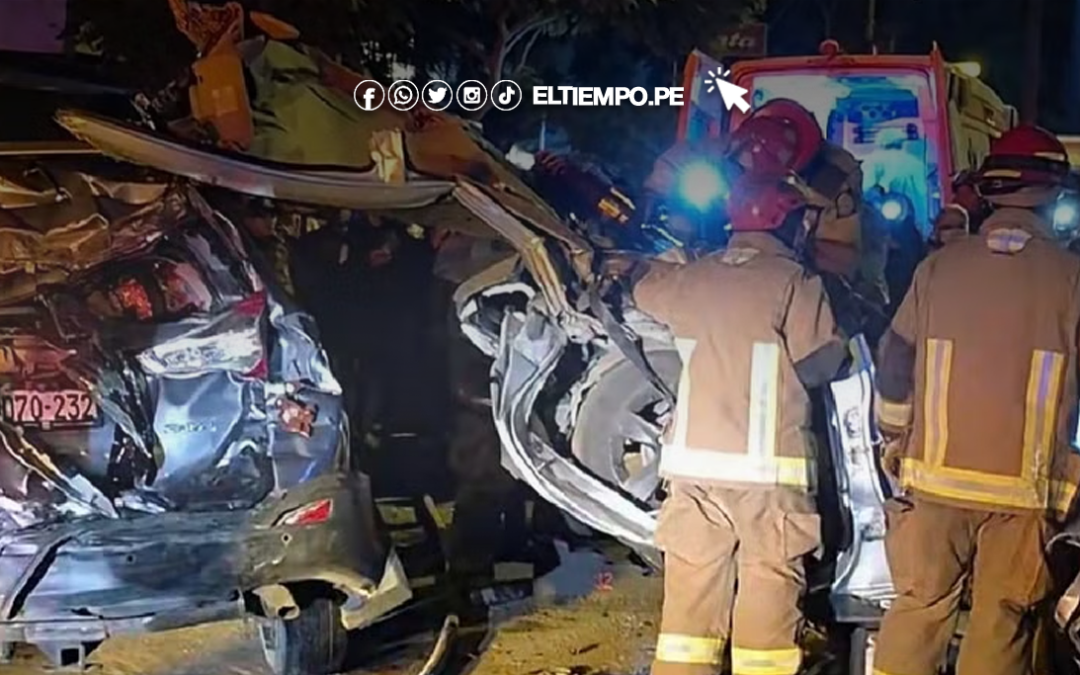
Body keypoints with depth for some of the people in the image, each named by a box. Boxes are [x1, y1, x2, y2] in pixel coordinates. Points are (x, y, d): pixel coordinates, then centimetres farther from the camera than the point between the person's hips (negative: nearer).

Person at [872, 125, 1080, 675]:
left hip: (935, 480, 2)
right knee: (1001, 629, 7)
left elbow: (894, 367, 5)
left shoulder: (939, 267, 1)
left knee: (917, 610, 11)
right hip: (1024, 488, -2)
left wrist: (896, 440, 19)